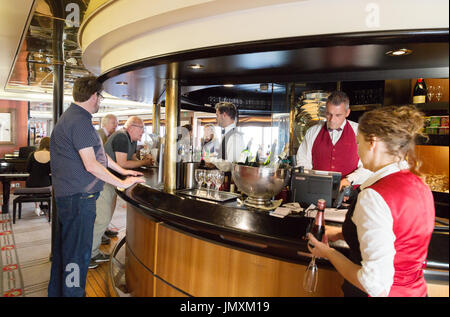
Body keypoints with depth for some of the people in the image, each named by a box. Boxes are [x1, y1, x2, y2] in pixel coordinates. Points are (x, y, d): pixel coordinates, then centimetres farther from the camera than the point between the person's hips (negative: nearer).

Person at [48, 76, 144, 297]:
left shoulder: (73, 117, 16)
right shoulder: (79, 121, -19)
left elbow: (98, 152, 20)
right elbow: (91, 165, -23)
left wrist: (122, 171, 20)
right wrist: (122, 183, -15)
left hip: (66, 194, 11)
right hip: (78, 196, -11)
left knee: (64, 248, 21)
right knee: (77, 253, -1)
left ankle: (57, 291, 37)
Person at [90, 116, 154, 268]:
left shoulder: (132, 140, 11)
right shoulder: (121, 137, -19)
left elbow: (132, 159, 17)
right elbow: (122, 164, -23)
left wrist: (144, 160, -2)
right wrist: (143, 162, -13)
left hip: (111, 182, 10)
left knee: (106, 218, 14)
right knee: (102, 219, -9)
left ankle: (94, 252, 25)